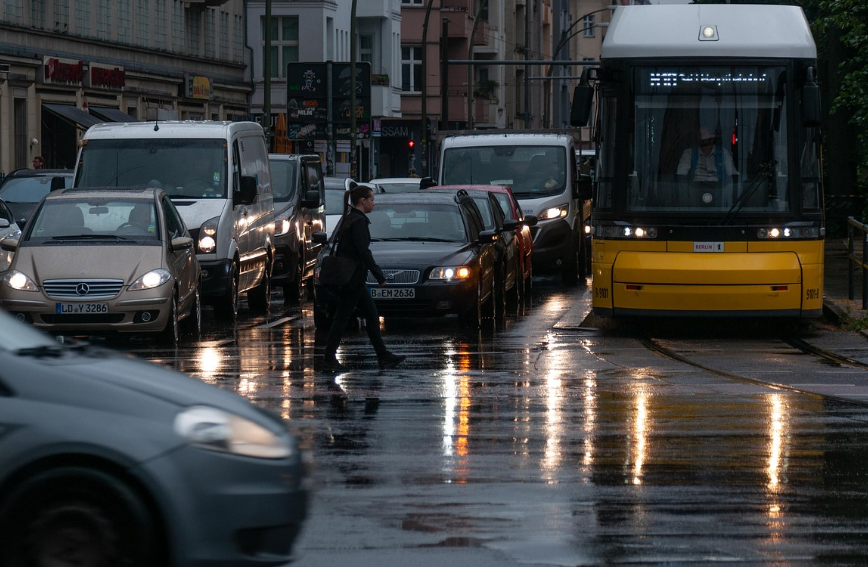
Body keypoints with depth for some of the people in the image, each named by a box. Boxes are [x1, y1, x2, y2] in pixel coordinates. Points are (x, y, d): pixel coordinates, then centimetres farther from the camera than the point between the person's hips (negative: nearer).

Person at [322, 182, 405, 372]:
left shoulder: (348, 219, 14)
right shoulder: (359, 221, -15)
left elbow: (339, 250, 18)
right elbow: (363, 252, -21)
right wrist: (379, 275, -17)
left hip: (353, 279, 10)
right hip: (353, 278, -10)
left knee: (372, 314, 12)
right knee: (342, 317, -5)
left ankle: (384, 356, 15)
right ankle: (329, 359, -2)